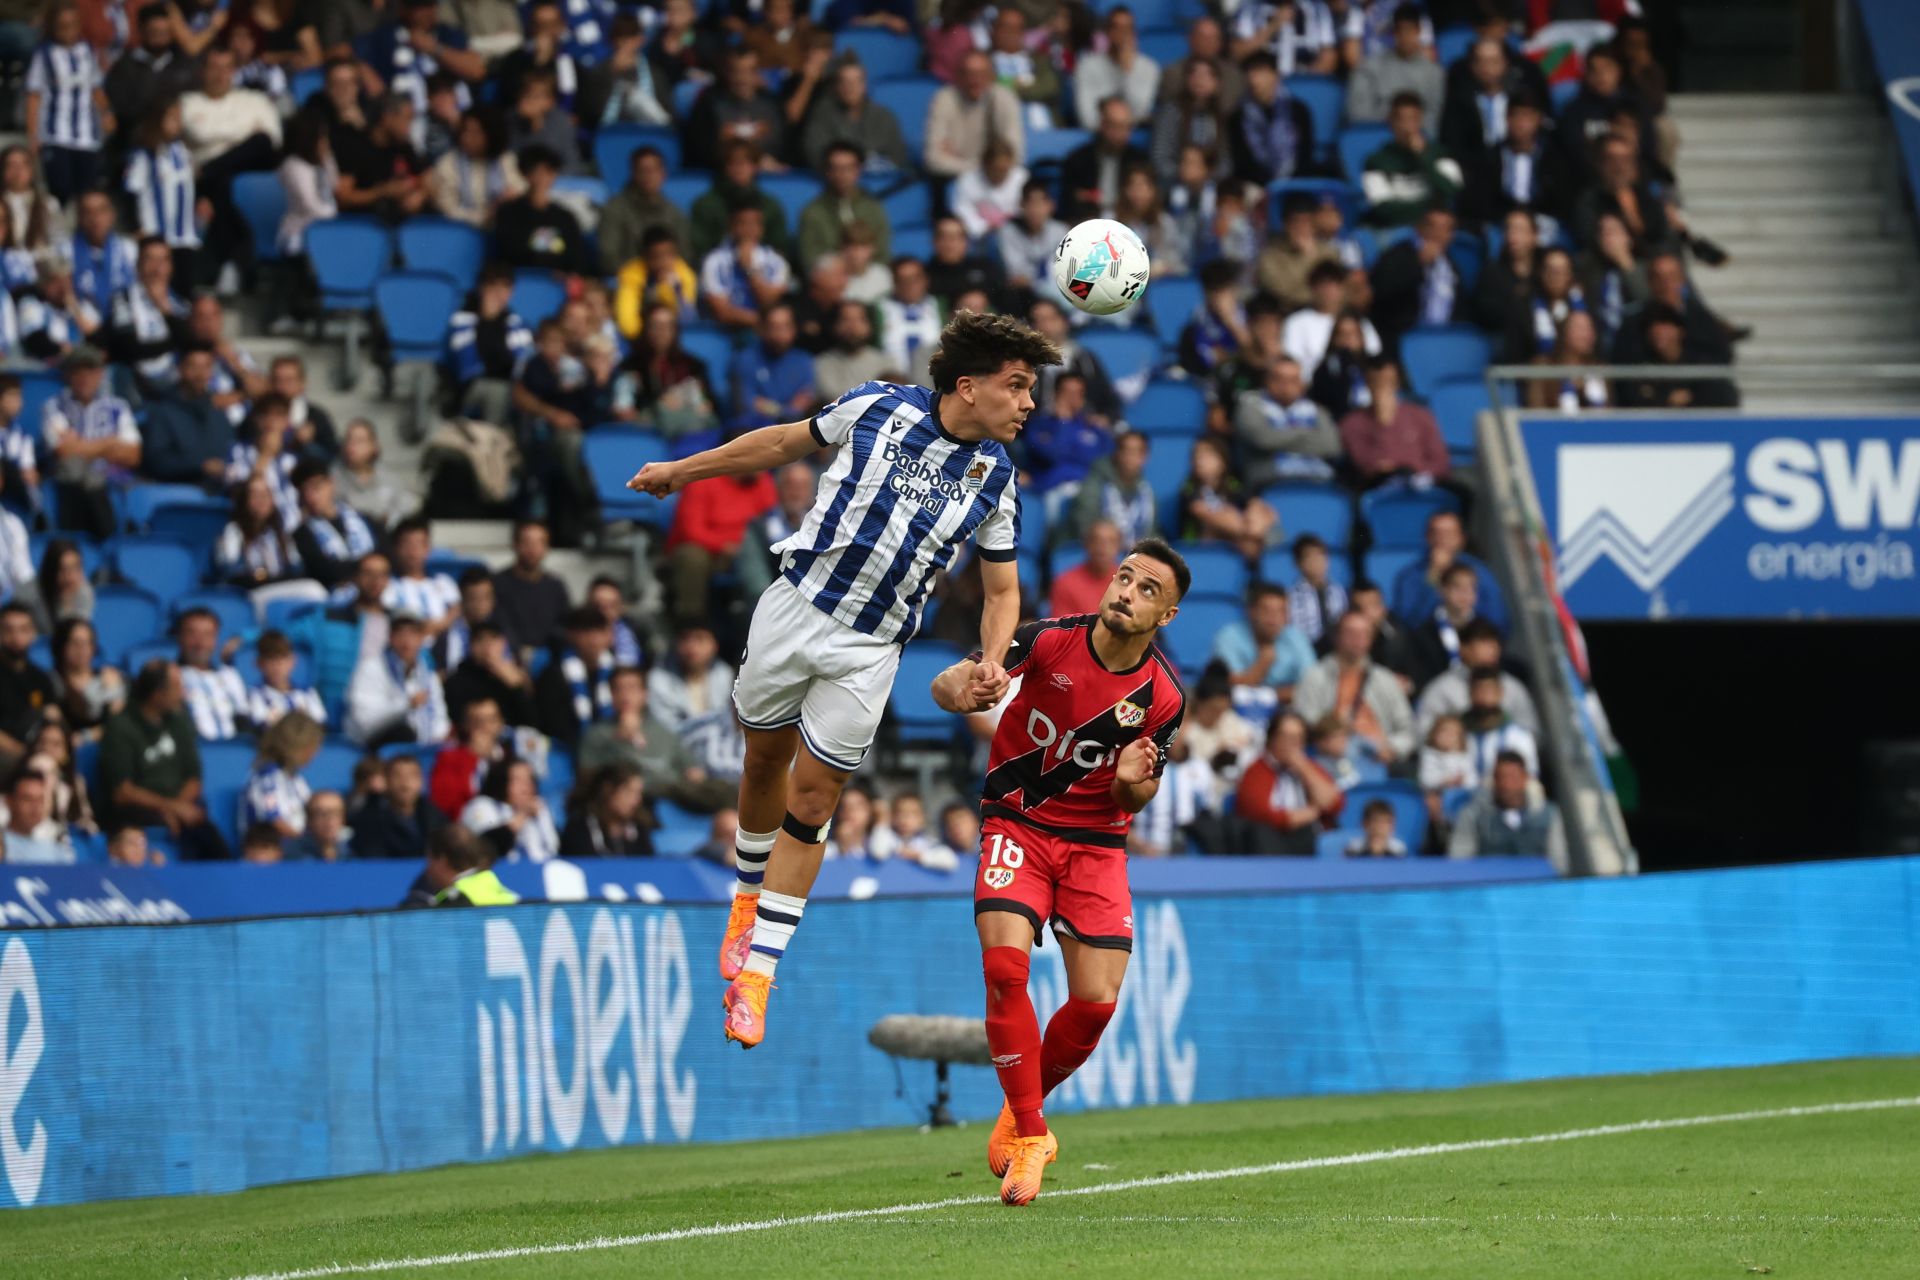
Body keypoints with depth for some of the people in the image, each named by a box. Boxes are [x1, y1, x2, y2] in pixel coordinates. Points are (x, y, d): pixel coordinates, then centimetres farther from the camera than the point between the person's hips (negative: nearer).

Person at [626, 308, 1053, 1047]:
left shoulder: (995, 480, -2)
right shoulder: (879, 407, -6)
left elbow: (1002, 589, 7)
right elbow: (788, 442, 10)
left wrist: (993, 661, -13)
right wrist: (683, 470, 17)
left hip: (868, 652, 0)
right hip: (798, 605, 0)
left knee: (812, 804, -1)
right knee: (765, 760, 13)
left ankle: (756, 974, 4)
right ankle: (749, 896, 42)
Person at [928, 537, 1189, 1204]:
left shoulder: (1162, 697, -8)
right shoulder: (1052, 640, -13)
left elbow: (1137, 799, 5)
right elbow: (947, 683, -17)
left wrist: (1133, 780, -20)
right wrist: (963, 690, -41)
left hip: (1096, 841, 2)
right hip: (1017, 824, -2)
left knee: (1097, 1001, -8)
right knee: (1005, 966, -22)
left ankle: (1021, 1115, 20)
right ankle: (1029, 1136, -10)